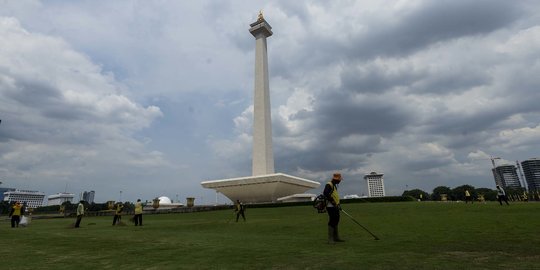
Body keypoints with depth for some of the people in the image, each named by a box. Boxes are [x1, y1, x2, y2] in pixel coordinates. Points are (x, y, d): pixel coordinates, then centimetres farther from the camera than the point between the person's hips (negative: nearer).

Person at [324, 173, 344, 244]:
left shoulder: (334, 185, 19)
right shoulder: (329, 185, -13)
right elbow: (325, 193, -27)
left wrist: (338, 204, 16)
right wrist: (333, 202, -24)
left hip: (335, 207, 10)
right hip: (331, 207, -10)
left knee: (336, 221, 15)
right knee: (332, 222, -9)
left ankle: (336, 238, 26)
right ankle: (330, 239, -2)